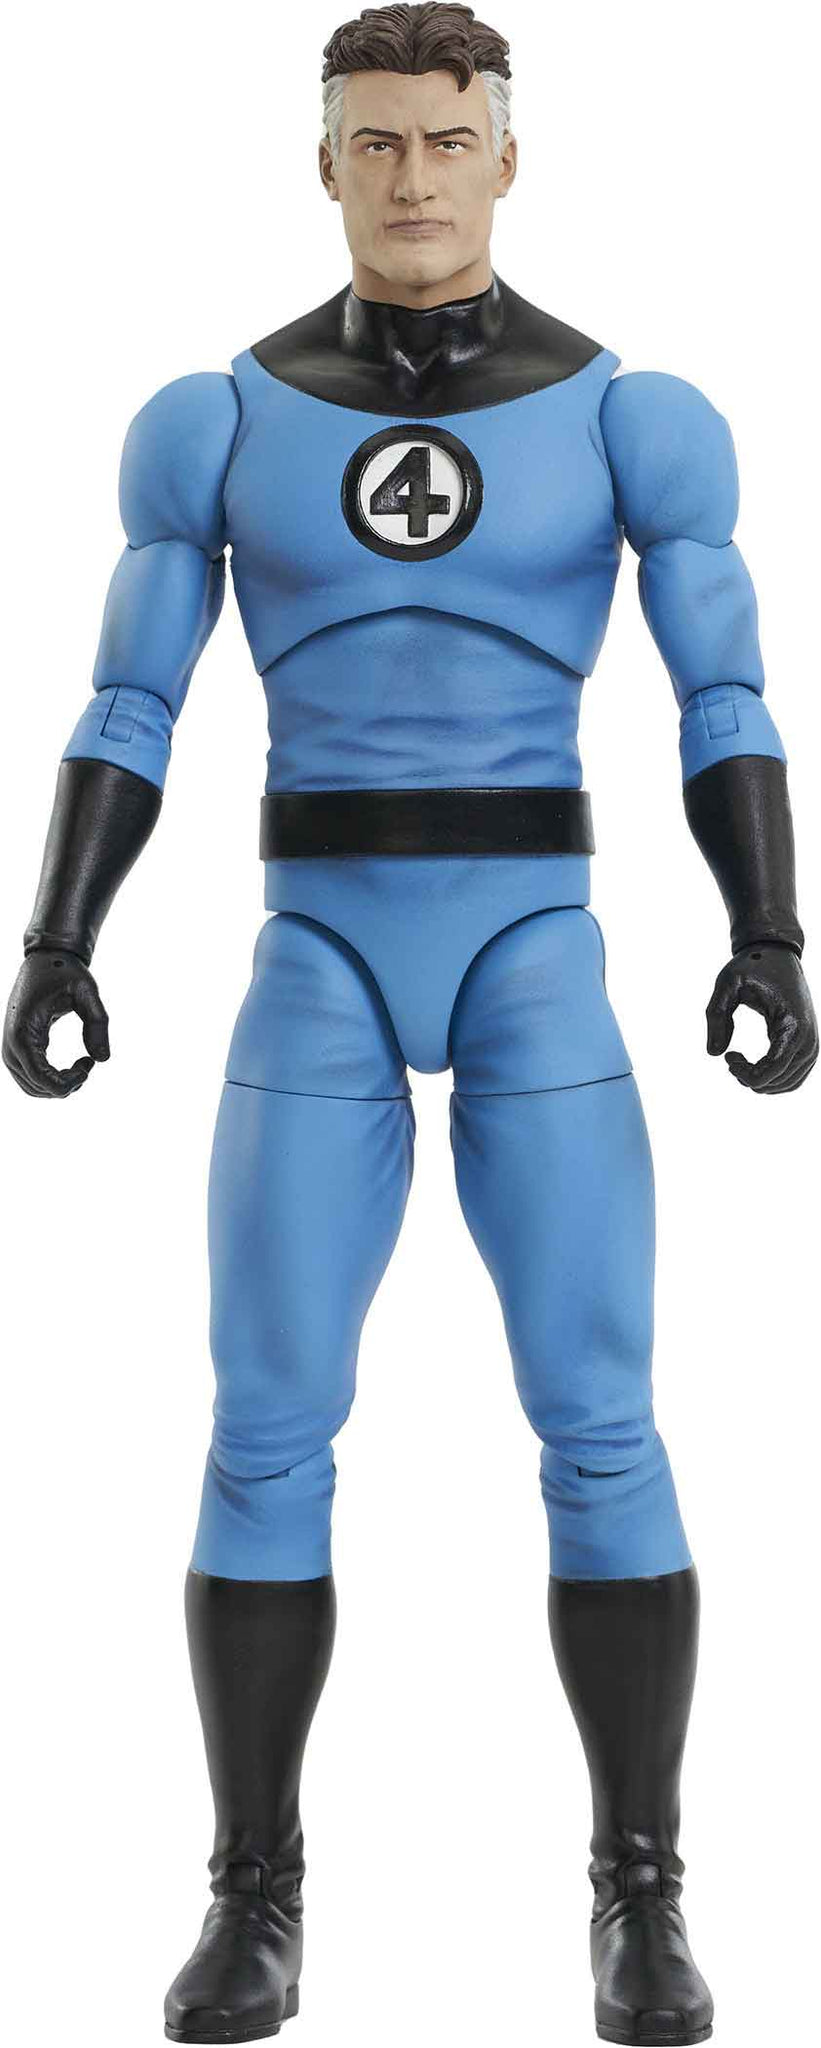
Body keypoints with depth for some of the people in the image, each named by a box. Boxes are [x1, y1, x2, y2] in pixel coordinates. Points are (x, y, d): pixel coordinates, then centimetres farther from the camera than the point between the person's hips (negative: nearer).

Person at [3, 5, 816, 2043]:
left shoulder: (629, 413, 3)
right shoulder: (220, 422, 6)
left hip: (539, 960, -1)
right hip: (320, 967, 1)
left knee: (600, 1432, -7)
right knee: (268, 1437, -5)